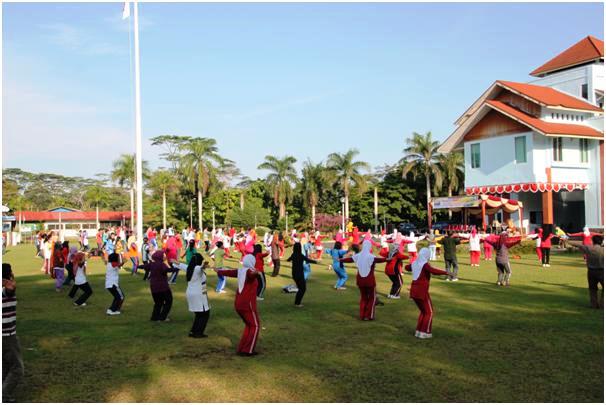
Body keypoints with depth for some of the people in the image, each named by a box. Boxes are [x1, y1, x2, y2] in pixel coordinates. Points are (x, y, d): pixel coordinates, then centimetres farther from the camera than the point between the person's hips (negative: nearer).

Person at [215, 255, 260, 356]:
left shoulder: (240, 271, 7)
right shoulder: (249, 271, -16)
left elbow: (228, 272, 25)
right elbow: (251, 274, -44)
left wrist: (219, 271, 46)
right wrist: (254, 273, -68)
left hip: (239, 304, 8)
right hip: (248, 304, -8)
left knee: (249, 325, 21)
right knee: (255, 326, 4)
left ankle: (242, 349, 21)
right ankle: (248, 350, 1)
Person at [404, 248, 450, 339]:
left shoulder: (415, 263, 10)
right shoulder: (425, 264, -13)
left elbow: (407, 267, 32)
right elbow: (434, 271, -32)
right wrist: (445, 272, -23)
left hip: (414, 291, 8)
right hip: (422, 291, -8)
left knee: (423, 311, 23)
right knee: (429, 312, 7)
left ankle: (418, 331, 22)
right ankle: (424, 333, 7)